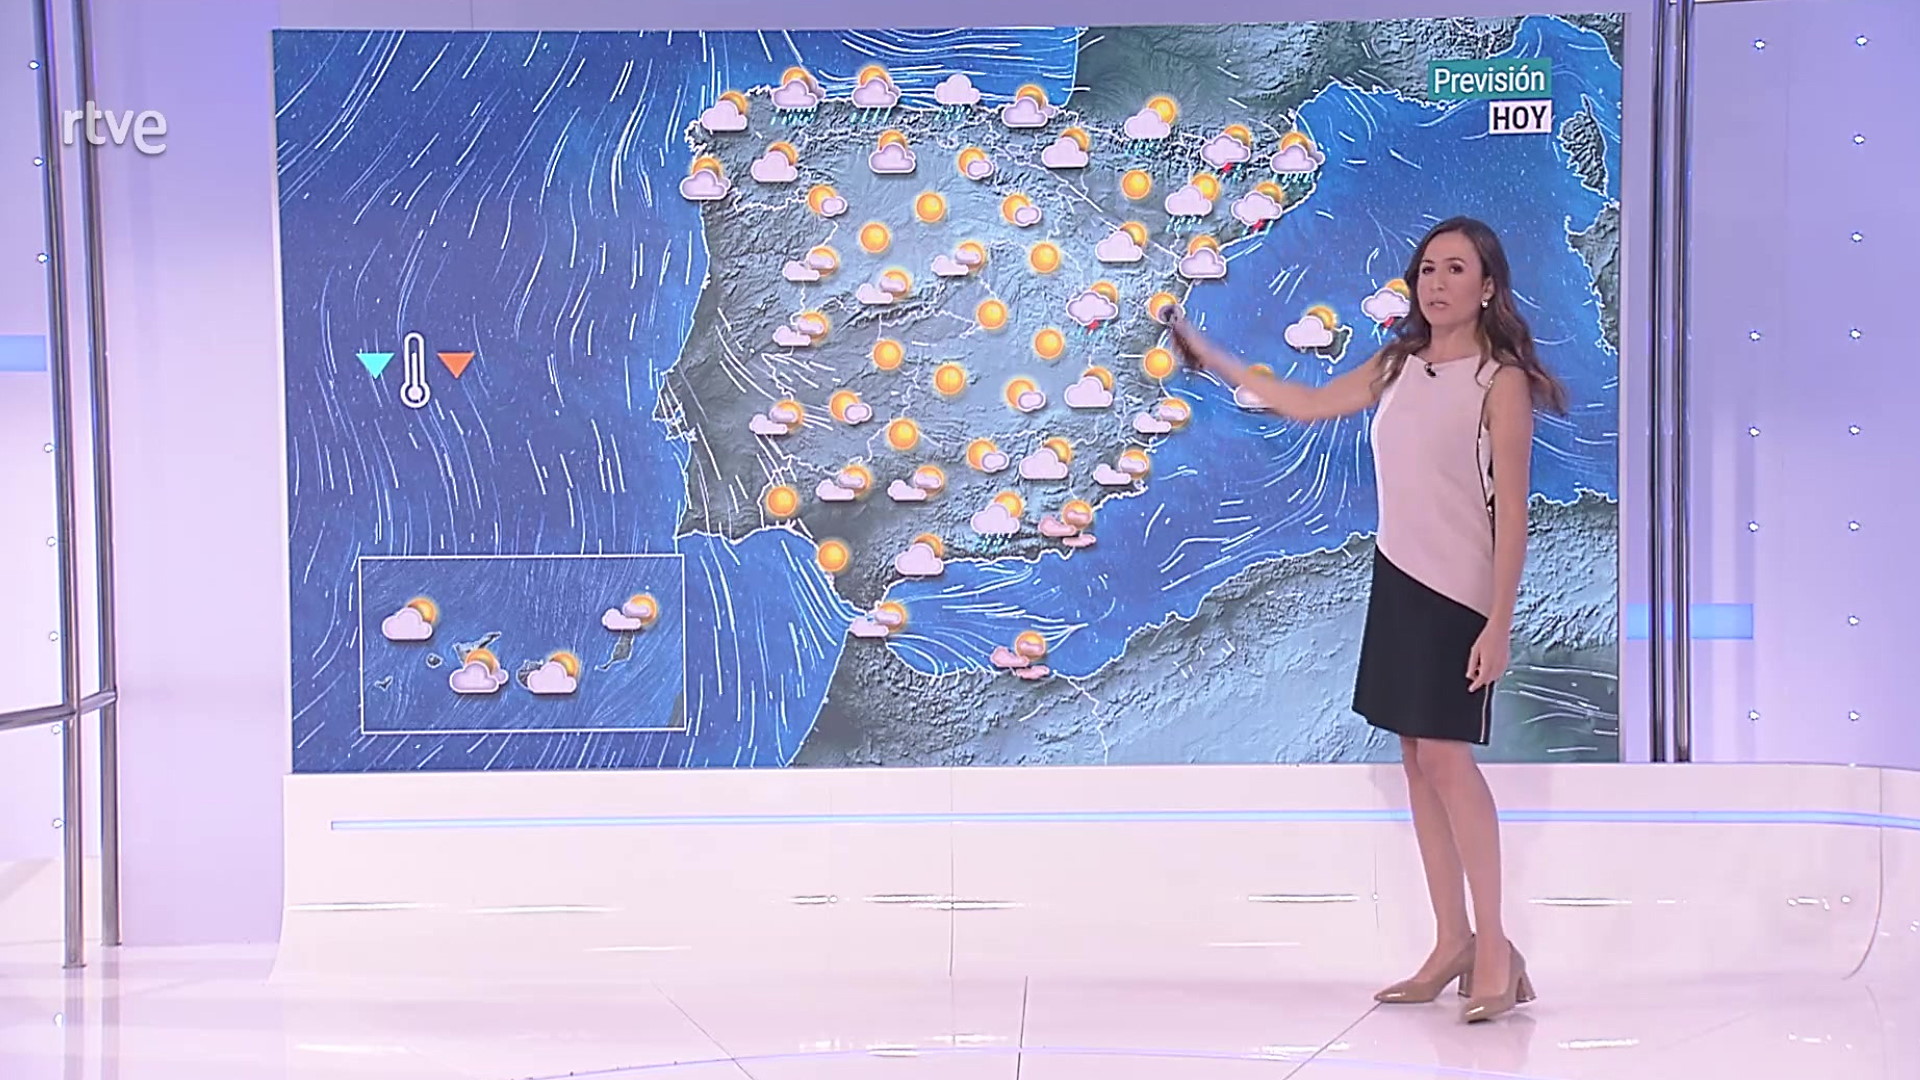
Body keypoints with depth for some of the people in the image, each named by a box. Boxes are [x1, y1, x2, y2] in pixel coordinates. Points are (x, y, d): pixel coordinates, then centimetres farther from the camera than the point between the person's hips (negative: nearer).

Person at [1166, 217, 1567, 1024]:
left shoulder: (1500, 381, -8)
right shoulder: (1397, 366, 11)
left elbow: (1512, 512, -12)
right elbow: (1308, 406, 25)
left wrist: (1498, 624, -17)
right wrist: (1214, 360, 27)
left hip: (1459, 590, -7)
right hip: (1397, 577, 7)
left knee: (1446, 752, -13)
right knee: (1416, 757, 7)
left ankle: (1494, 947, -4)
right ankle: (1452, 945, 14)